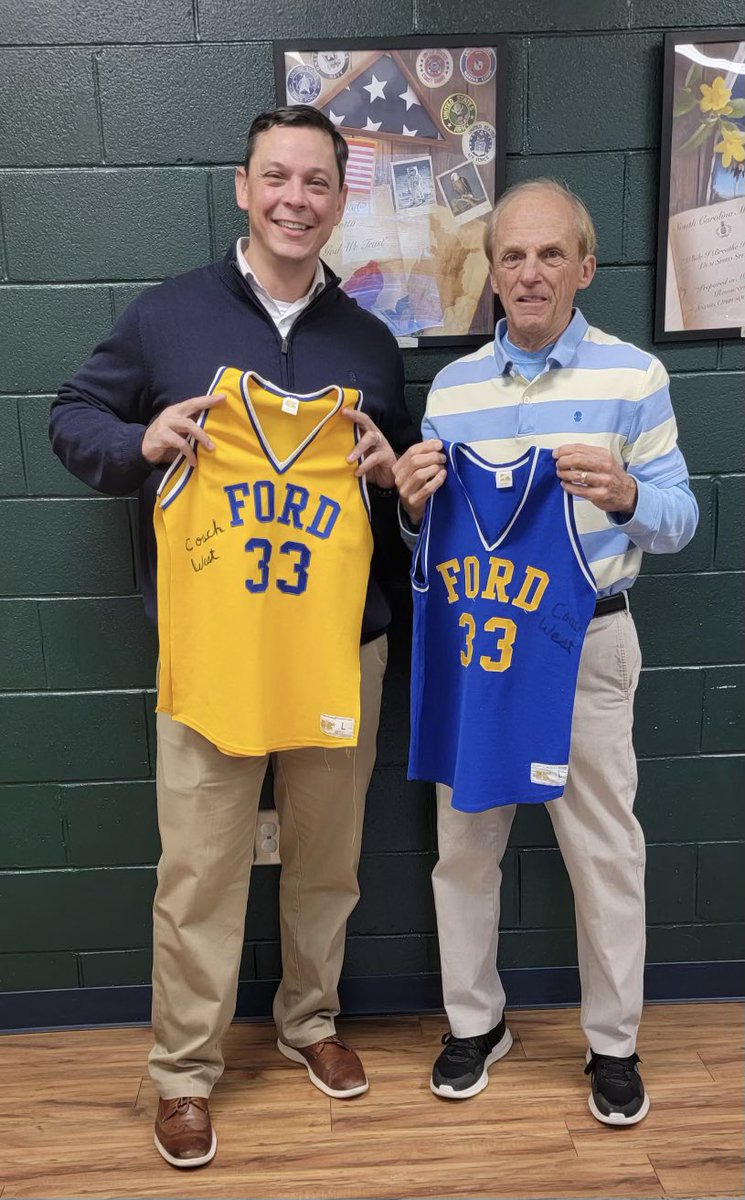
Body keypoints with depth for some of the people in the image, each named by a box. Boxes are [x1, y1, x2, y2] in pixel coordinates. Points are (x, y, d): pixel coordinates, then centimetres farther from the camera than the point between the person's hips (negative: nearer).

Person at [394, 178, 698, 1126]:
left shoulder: (634, 376, -2)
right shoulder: (451, 387, 6)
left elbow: (679, 518, -4)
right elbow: (430, 533, 9)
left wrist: (625, 496, -26)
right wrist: (415, 506, -14)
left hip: (586, 642, -2)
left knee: (604, 851, 7)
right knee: (464, 841, 11)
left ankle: (614, 1043, 28)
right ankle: (474, 1022, 33)